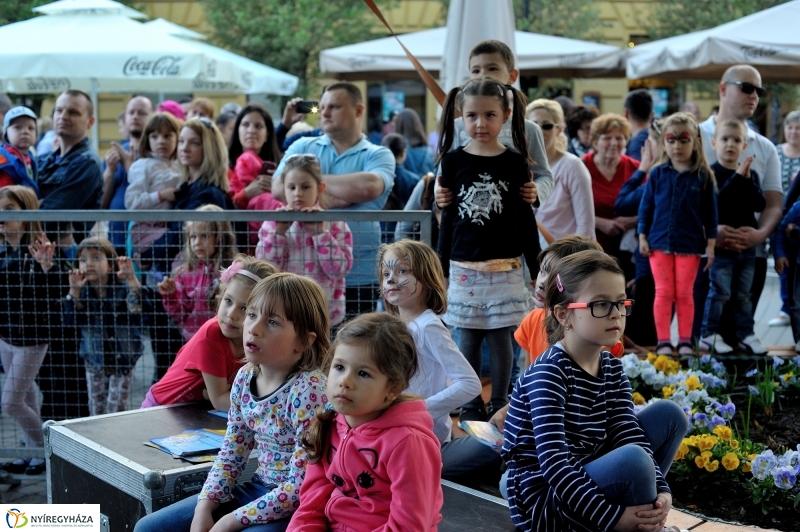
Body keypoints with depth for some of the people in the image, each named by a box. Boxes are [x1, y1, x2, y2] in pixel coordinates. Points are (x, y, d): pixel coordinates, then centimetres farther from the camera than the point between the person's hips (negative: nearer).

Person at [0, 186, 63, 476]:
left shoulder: (36, 251, -19)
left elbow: (54, 294, -26)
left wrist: (46, 266, -41)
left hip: (31, 337, -7)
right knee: (26, 398, 18)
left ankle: (46, 450, 14)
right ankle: (33, 452, 31)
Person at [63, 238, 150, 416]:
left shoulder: (122, 288, -17)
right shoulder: (82, 291, -6)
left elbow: (141, 304, -35)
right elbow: (69, 320, -17)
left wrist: (131, 279, -49)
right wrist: (74, 292, -28)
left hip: (122, 361, -4)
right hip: (94, 362, 4)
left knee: (115, 413, -4)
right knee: (96, 413, 13)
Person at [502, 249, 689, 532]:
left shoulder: (612, 368, 4)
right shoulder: (549, 373, -20)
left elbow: (630, 435, -4)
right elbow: (553, 462, -27)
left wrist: (660, 492, -20)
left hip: (585, 480, 8)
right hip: (542, 500, -8)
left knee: (669, 414, 3)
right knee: (632, 460, -32)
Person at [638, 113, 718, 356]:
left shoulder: (703, 177, -1)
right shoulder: (657, 174, 2)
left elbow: (710, 213, 2)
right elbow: (646, 207, 6)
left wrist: (710, 244, 0)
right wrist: (642, 238, 1)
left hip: (689, 245, -1)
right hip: (660, 244, 1)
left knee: (684, 294, 6)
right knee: (663, 293, 3)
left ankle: (685, 341, 15)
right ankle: (663, 341, 8)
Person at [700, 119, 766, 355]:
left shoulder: (750, 175, 8)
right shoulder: (711, 173, -7)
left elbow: (760, 205, -3)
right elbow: (717, 203, -22)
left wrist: (747, 180, -15)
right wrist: (736, 177, -24)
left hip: (747, 245, 5)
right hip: (721, 245, -5)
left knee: (744, 294, 12)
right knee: (719, 292, -2)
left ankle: (746, 335, 19)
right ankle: (709, 335, 7)